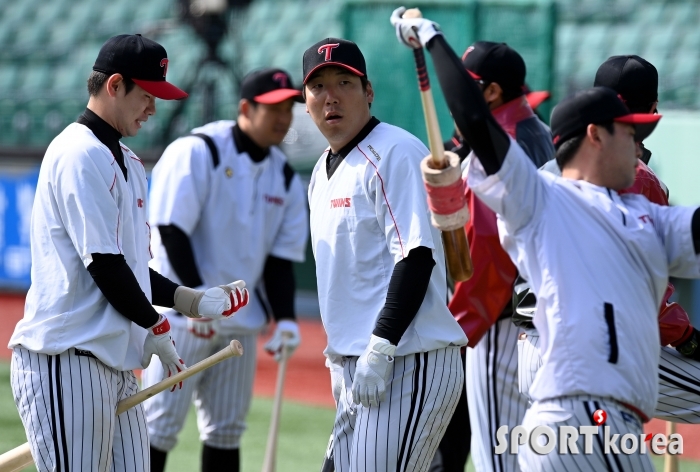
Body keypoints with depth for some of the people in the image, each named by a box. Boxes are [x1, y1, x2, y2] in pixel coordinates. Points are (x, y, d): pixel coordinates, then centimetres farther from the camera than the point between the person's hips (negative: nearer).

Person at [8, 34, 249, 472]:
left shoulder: (127, 162, 20)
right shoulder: (80, 156, -12)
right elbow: (103, 263, -16)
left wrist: (188, 299, 10)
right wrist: (155, 329, -5)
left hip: (117, 362, 10)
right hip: (68, 361, -10)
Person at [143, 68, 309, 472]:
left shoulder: (286, 178, 9)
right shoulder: (196, 153, -10)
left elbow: (281, 257, 9)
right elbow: (171, 230, -16)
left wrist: (285, 318, -5)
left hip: (240, 322, 7)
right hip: (180, 315, -7)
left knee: (228, 428, 10)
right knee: (161, 423, -8)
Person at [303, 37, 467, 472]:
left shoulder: (395, 154, -9)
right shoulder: (324, 172, 20)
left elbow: (417, 257, -17)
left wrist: (380, 348, -22)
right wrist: (339, 356, 20)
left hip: (407, 367, -10)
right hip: (356, 370, 10)